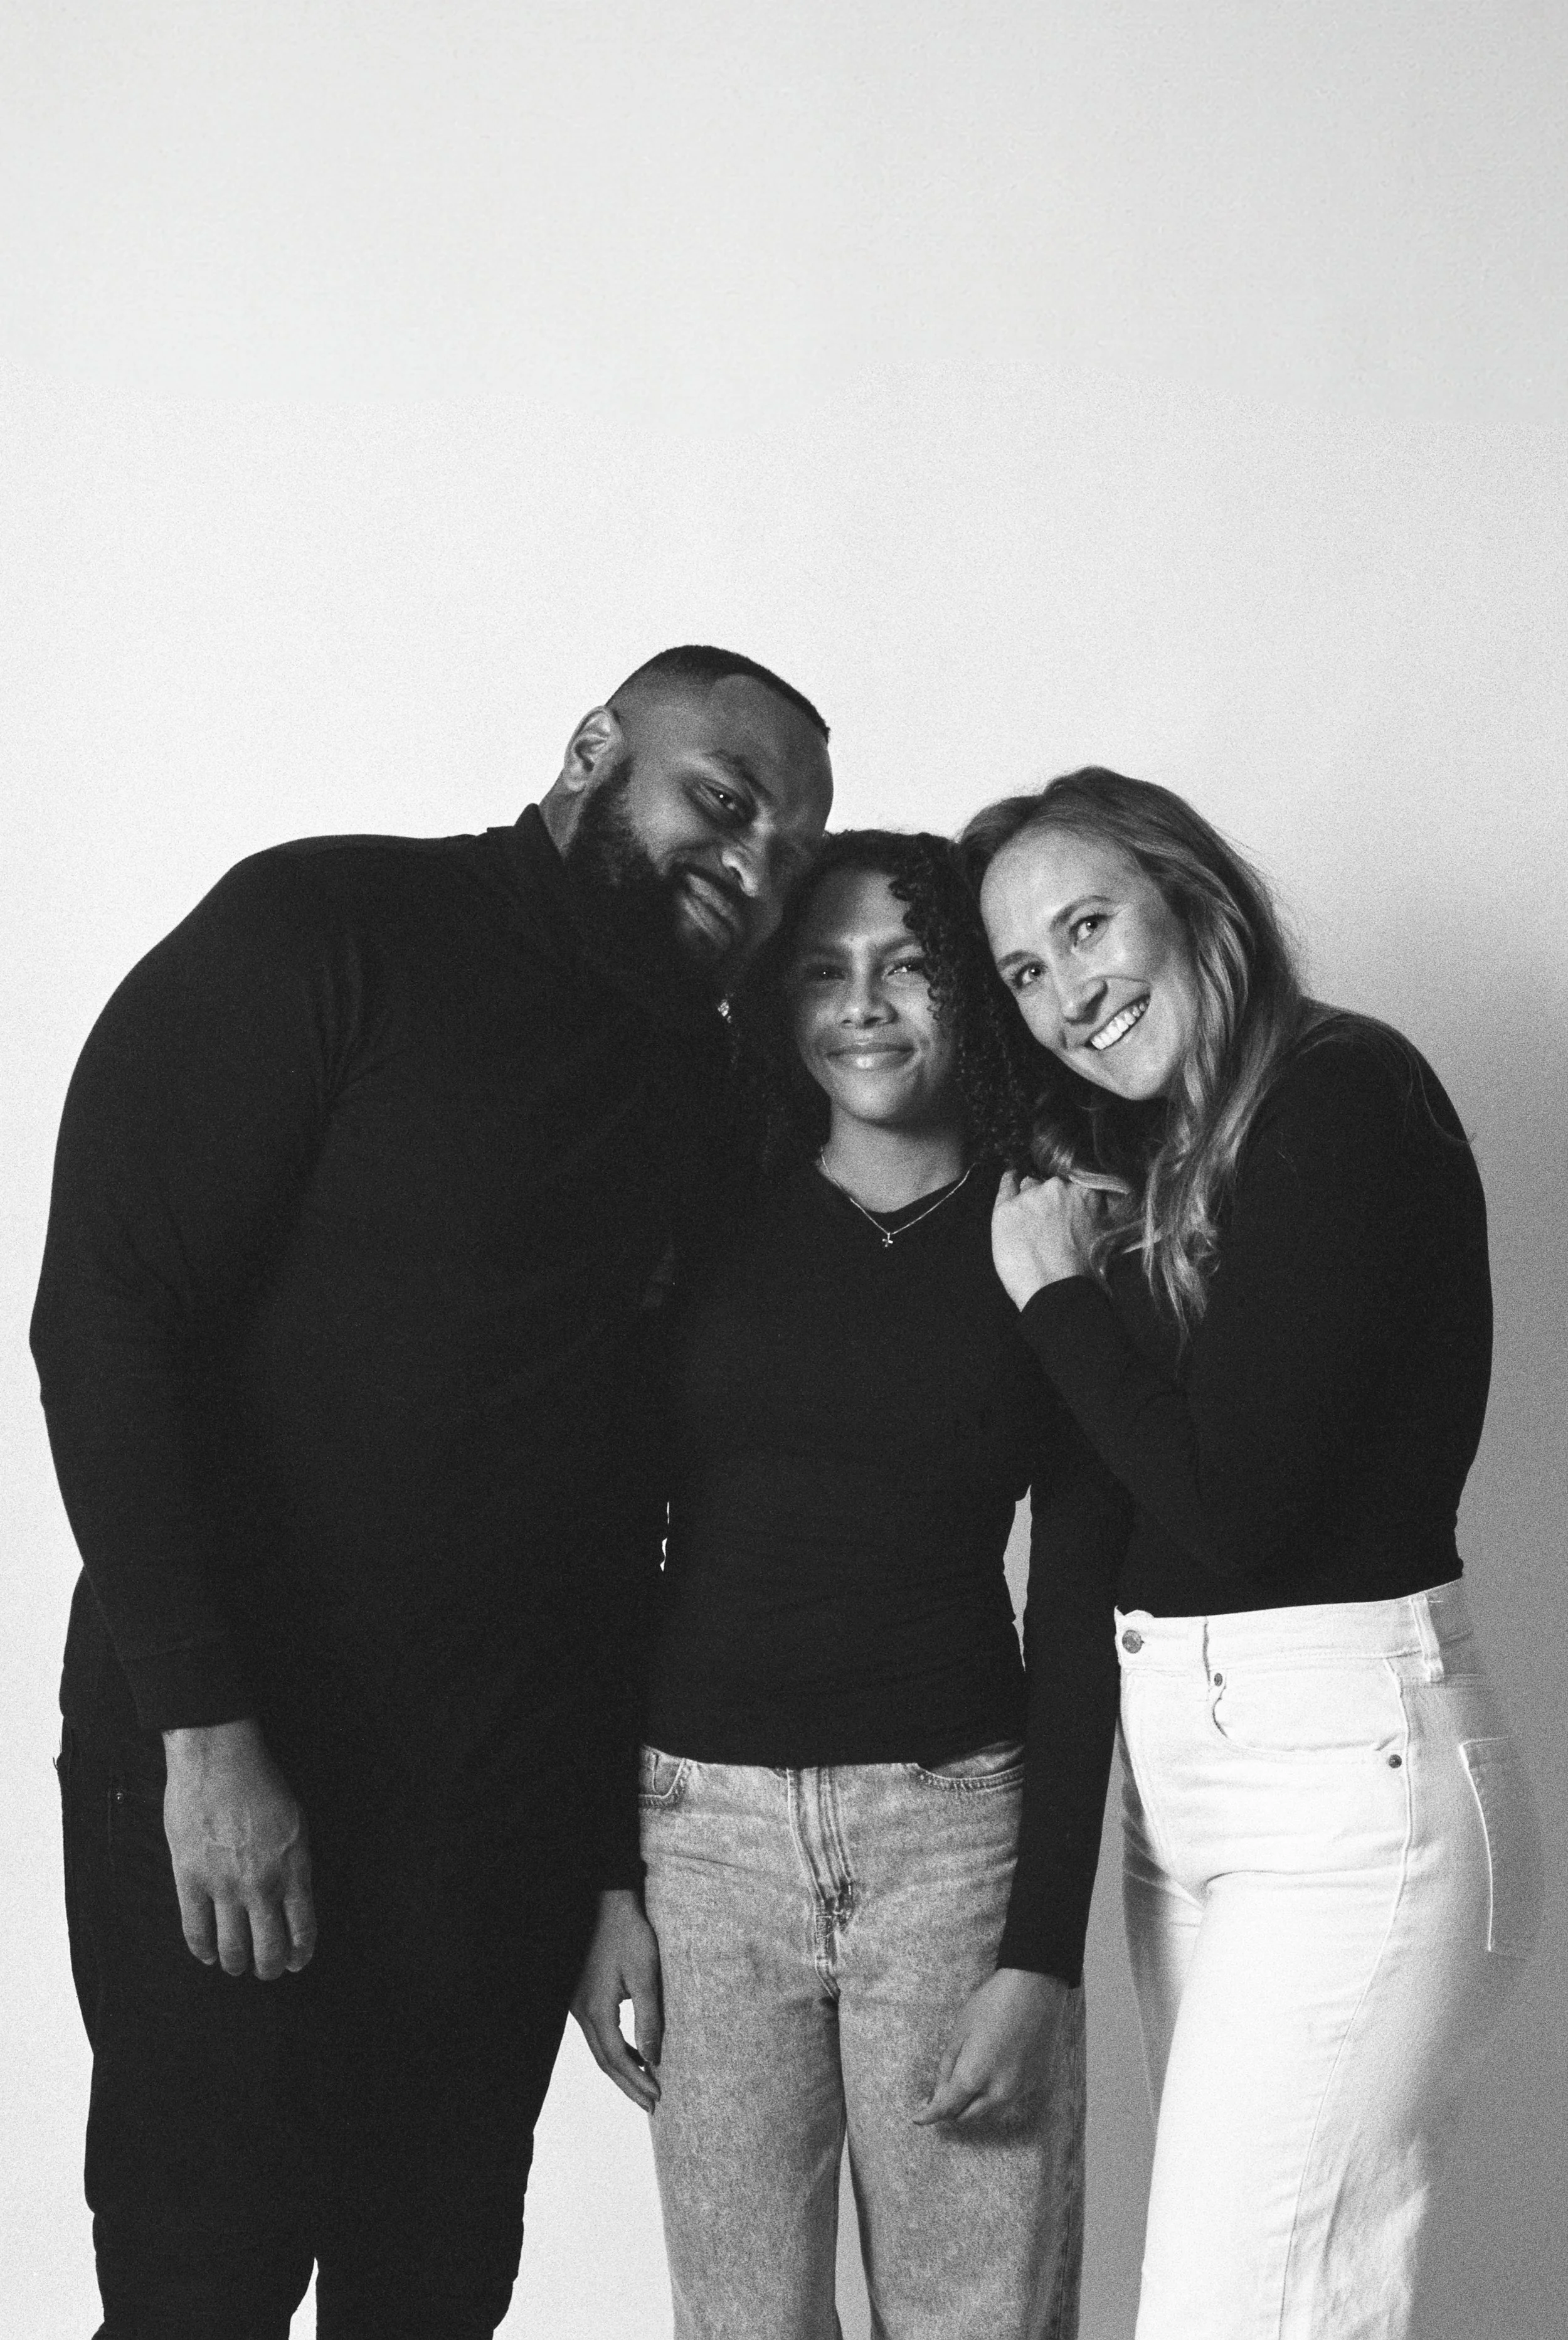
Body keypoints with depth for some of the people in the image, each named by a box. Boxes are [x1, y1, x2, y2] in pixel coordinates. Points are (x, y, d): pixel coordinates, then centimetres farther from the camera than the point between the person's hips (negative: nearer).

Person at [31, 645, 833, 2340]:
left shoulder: (691, 1073, 11)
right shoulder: (324, 930, -9)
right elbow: (104, 1315, -15)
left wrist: (615, 1856, 10)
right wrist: (204, 1730, -20)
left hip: (512, 1817, 6)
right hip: (228, 1784, -5)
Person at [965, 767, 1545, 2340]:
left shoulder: (1348, 1095, -9)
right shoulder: (1140, 1166, 15)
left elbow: (1234, 1502, -15)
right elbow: (1128, 1517, 13)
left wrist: (1056, 1295, -6)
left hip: (1346, 1769, -8)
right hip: (1174, 1779, 8)